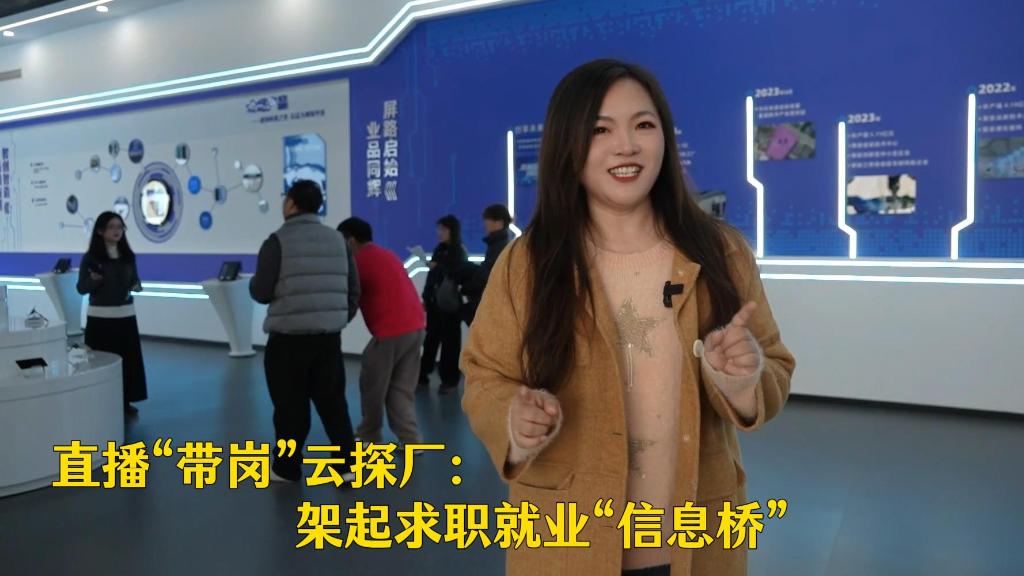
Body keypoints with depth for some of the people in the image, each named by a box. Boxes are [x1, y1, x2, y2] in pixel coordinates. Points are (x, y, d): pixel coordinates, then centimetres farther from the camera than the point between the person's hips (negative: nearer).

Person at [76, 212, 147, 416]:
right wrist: (93, 280, -23)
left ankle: (125, 401, 17)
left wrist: (136, 286, -7)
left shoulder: (128, 256, 7)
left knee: (128, 358, 6)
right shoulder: (90, 257, -5)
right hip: (100, 317, -4)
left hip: (126, 315, 4)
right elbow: (81, 288, -4)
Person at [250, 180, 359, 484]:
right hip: (329, 335, 4)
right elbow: (354, 288, 10)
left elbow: (261, 292, -8)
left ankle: (287, 467, 20)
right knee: (332, 400, 12)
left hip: (288, 336, -4)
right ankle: (345, 464, 11)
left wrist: (252, 282, 14)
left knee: (290, 404, 8)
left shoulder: (278, 241, -8)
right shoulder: (337, 239, 8)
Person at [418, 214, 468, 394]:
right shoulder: (439, 250, 11)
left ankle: (450, 380, 9)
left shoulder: (460, 252, -4)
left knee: (450, 340, 2)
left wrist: (438, 268, -14)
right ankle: (423, 375, 15)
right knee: (431, 338, 8)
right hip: (434, 300, 5)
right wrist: (425, 297, 12)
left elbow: (458, 277, -14)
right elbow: (431, 276, 13)